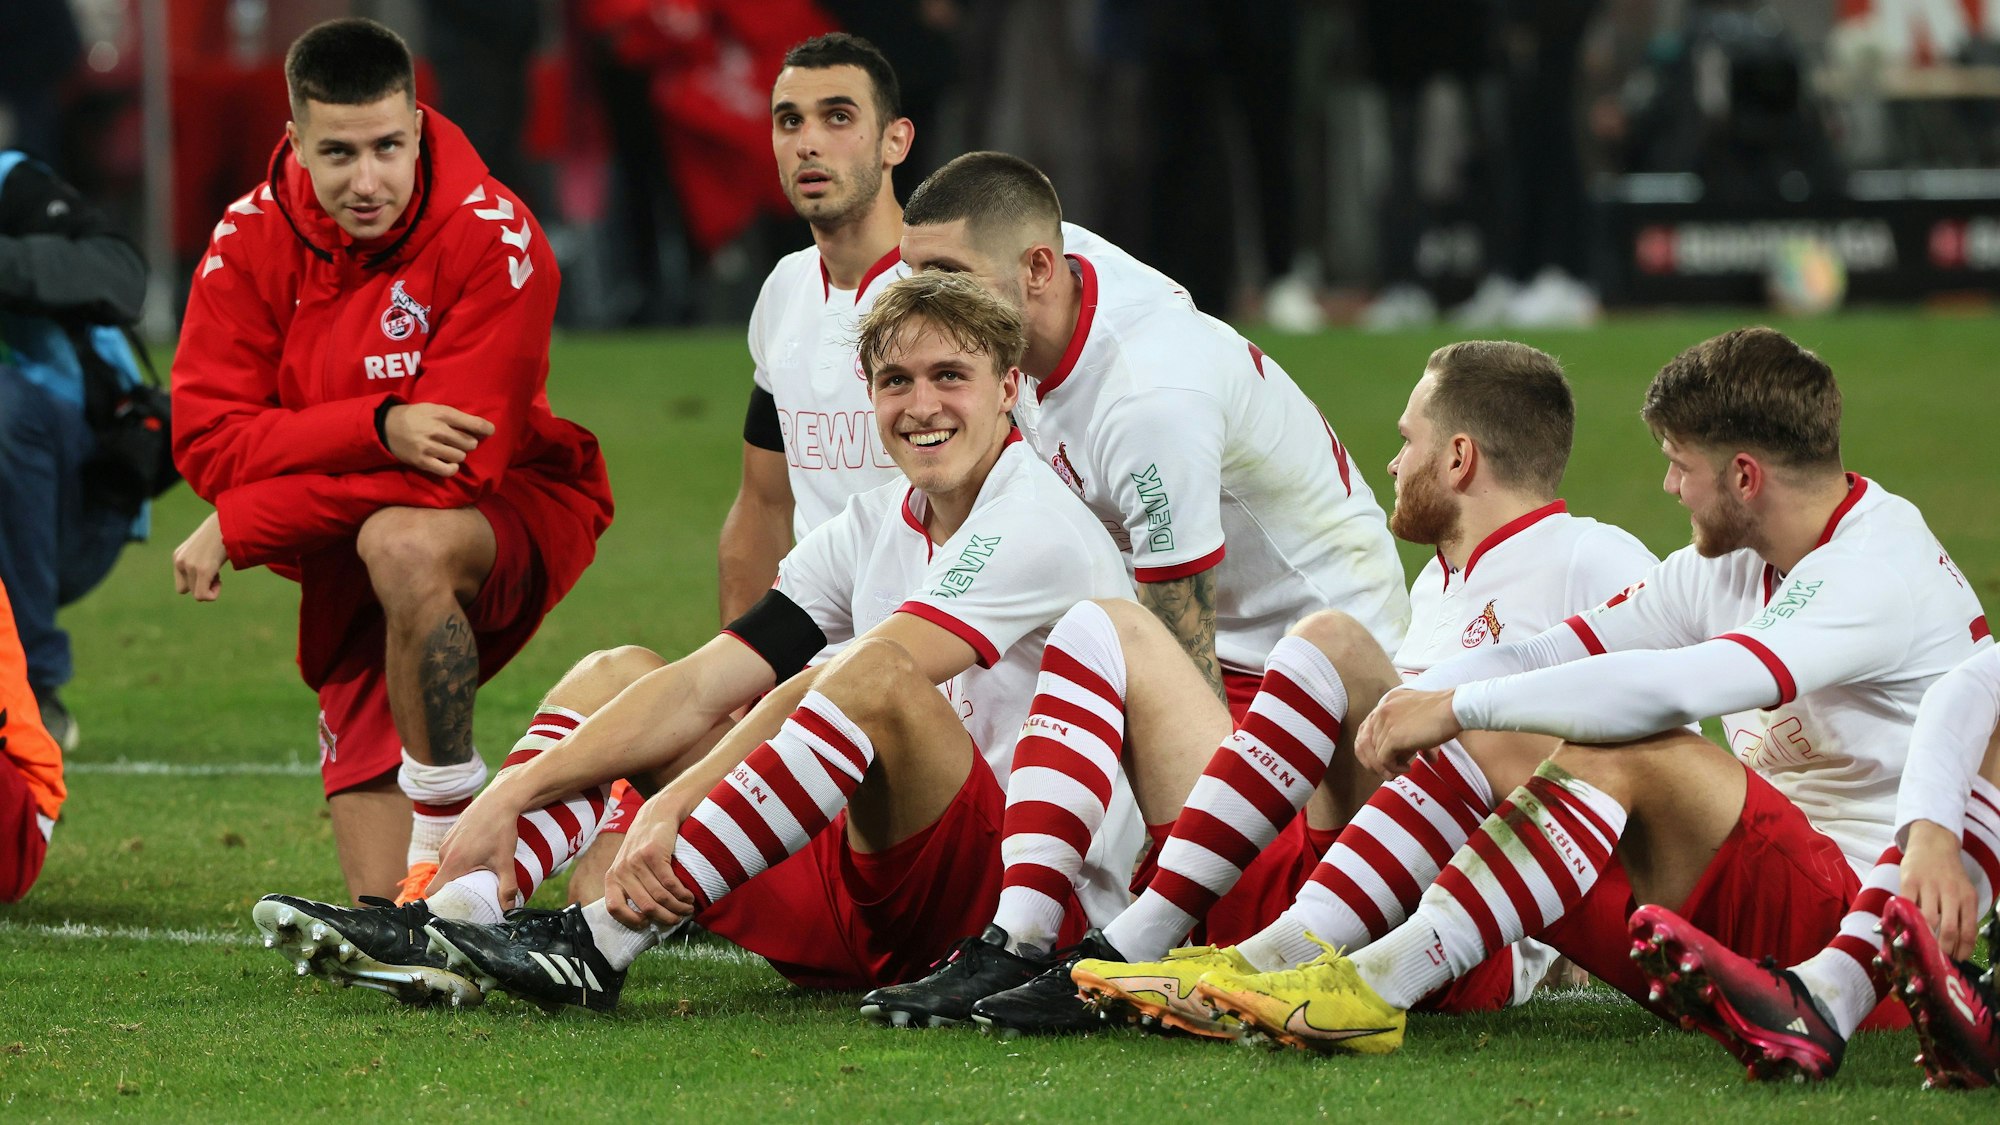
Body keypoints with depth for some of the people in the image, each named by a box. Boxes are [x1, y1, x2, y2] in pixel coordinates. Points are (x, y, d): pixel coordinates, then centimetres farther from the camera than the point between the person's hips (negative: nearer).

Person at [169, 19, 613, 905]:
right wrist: (377, 428, -32)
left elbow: (461, 461, -25)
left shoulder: (492, 236, -20)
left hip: (513, 514, -4)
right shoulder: (252, 242, -8)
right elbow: (208, 442, -16)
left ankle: (452, 842, -28)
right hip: (348, 563, 4)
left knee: (404, 545, -40)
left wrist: (236, 531, -22)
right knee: (383, 897, -7)